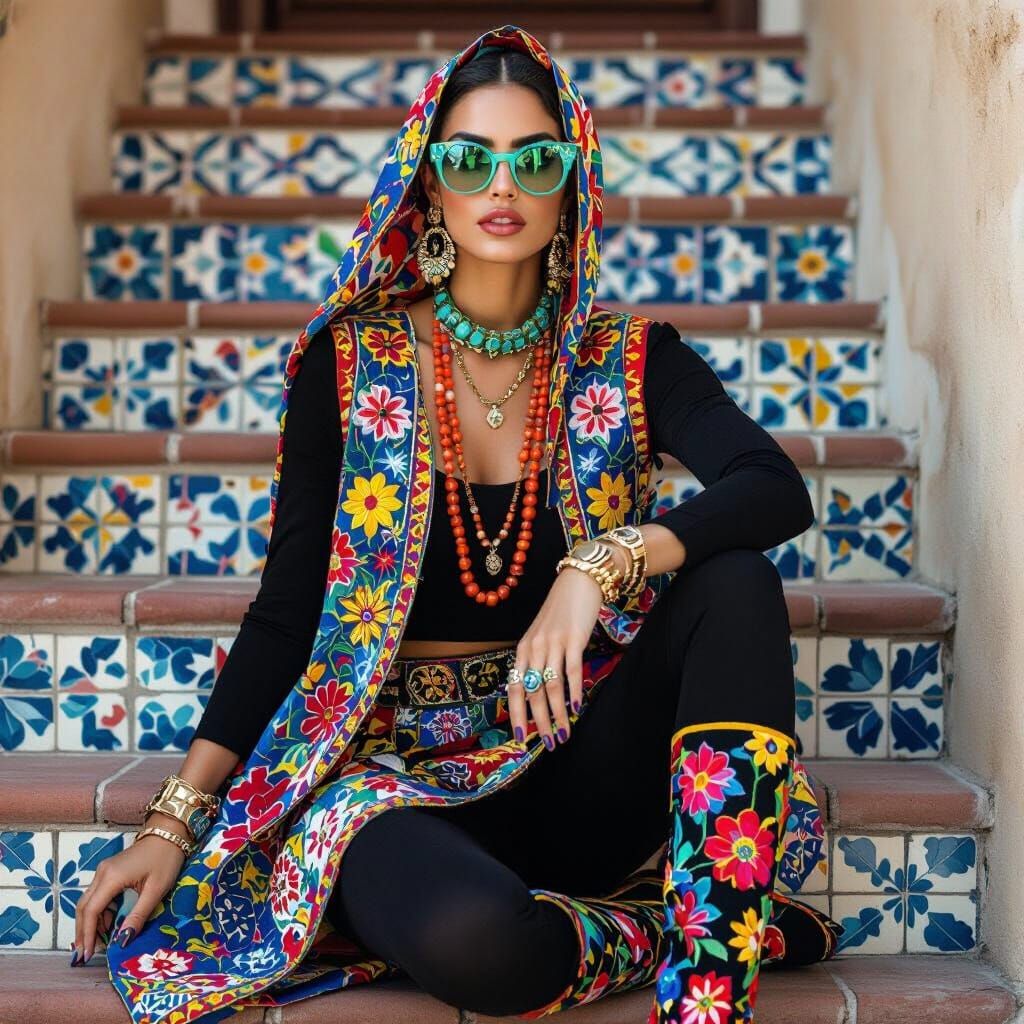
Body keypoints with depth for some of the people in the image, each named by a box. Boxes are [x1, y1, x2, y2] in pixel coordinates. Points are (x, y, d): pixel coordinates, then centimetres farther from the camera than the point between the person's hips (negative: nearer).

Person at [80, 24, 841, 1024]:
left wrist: (598, 568, -30)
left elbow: (777, 489, -15)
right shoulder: (349, 362, 0)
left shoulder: (624, 361, 2)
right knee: (469, 939, -37)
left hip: (578, 768, 2)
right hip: (400, 769, -2)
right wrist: (175, 819, -3)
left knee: (734, 581, -25)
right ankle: (709, 929, -10)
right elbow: (286, 609, 1)